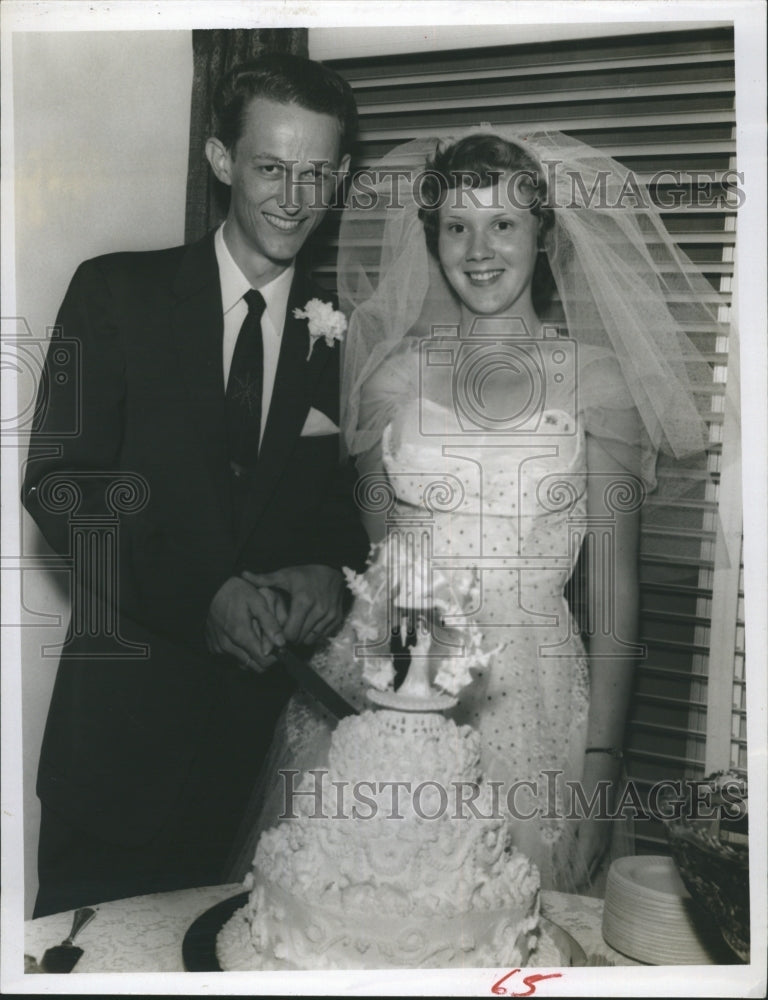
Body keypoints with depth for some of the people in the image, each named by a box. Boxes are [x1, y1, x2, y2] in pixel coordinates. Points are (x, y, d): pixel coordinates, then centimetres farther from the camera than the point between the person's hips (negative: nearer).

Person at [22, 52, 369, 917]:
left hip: (271, 724, 2)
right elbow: (57, 482, -8)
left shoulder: (345, 328, 4)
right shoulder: (116, 294, -1)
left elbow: (349, 504, 8)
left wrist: (327, 572, -15)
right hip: (125, 709, -1)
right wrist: (204, 592, -20)